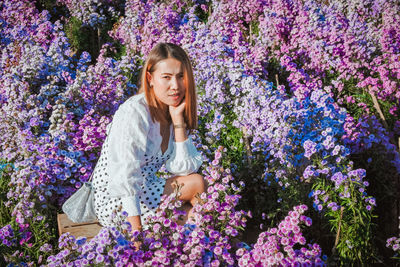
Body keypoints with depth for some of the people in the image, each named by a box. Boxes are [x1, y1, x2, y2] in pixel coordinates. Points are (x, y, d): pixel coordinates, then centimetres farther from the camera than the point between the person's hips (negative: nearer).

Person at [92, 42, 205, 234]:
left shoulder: (174, 109, 1)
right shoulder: (134, 112, -22)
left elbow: (185, 169, -6)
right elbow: (125, 178, -28)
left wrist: (178, 119, -14)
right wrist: (138, 231, -32)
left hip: (146, 191, 8)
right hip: (116, 203, -7)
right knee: (197, 184, -14)